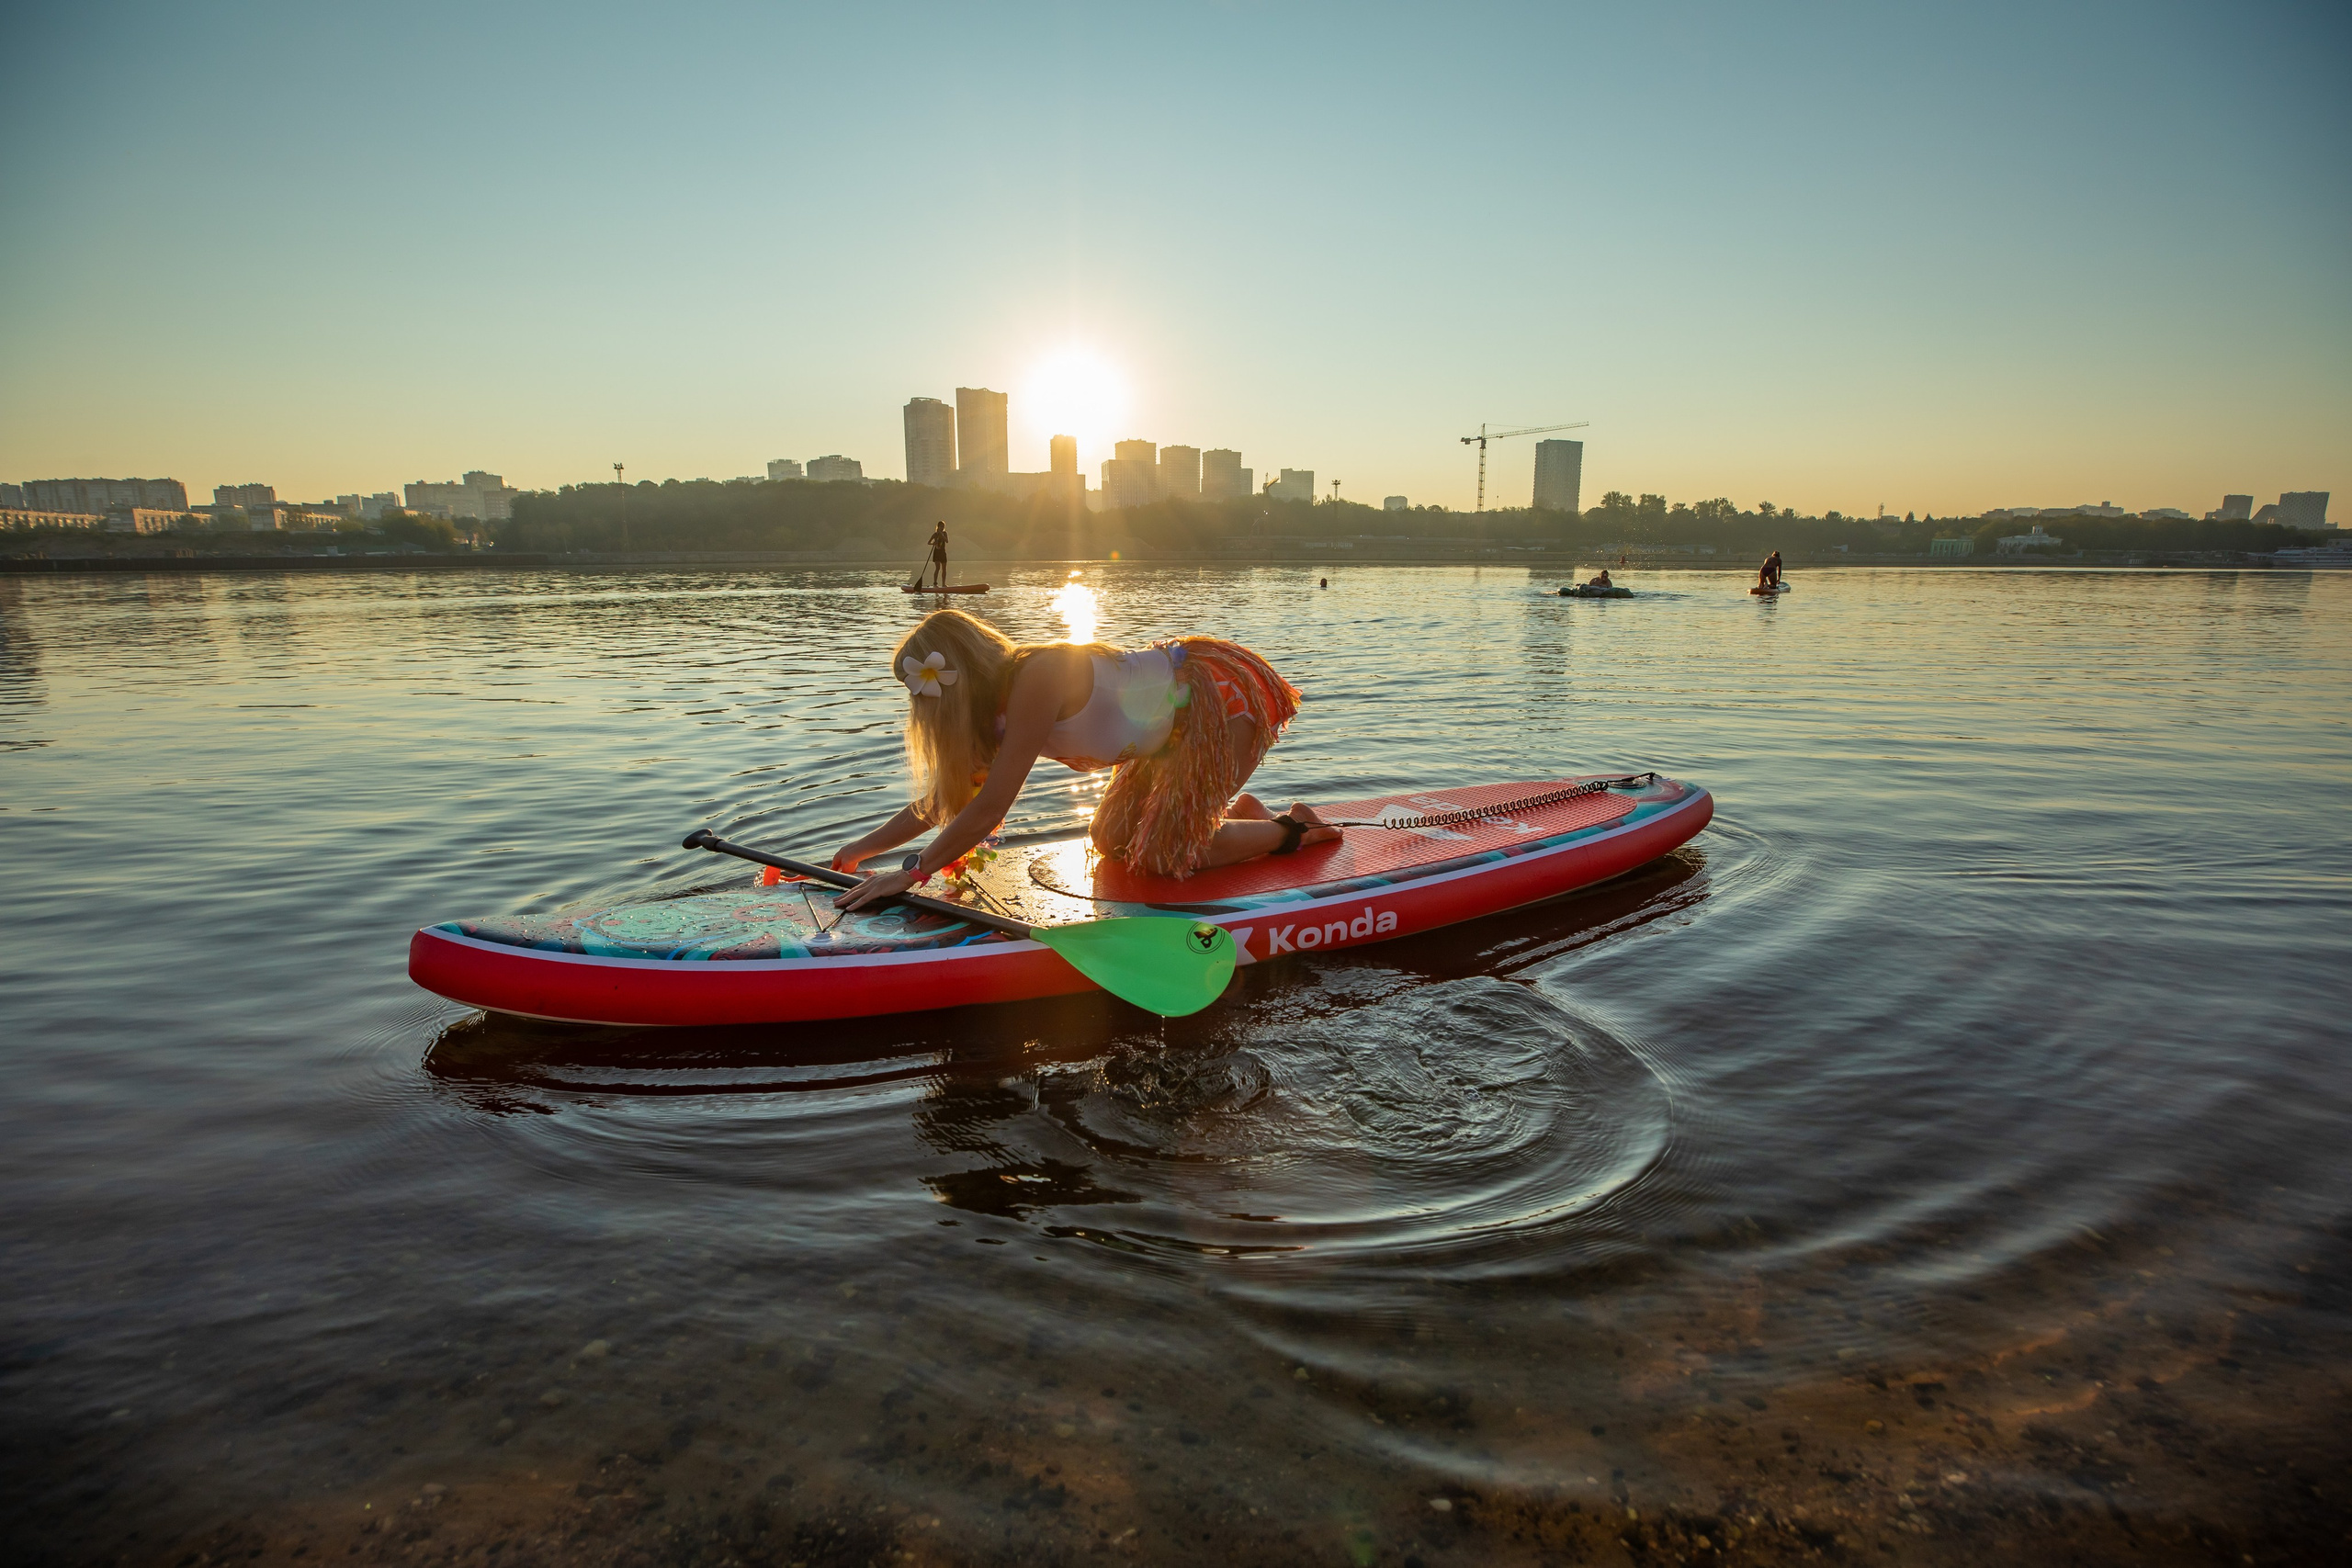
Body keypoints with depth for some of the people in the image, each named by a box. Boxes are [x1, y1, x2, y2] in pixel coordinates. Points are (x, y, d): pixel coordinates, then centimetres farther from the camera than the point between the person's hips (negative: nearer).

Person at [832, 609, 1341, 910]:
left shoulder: (1037, 678, -29)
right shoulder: (1000, 703, -2)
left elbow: (989, 808, -29)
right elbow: (942, 800, 8)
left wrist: (912, 873, -22)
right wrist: (862, 849, 9)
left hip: (1228, 693, -9)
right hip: (1180, 727, 9)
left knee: (1161, 857, -10)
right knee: (1114, 841, 9)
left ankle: (1290, 830, 7)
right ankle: (1239, 813, 24)